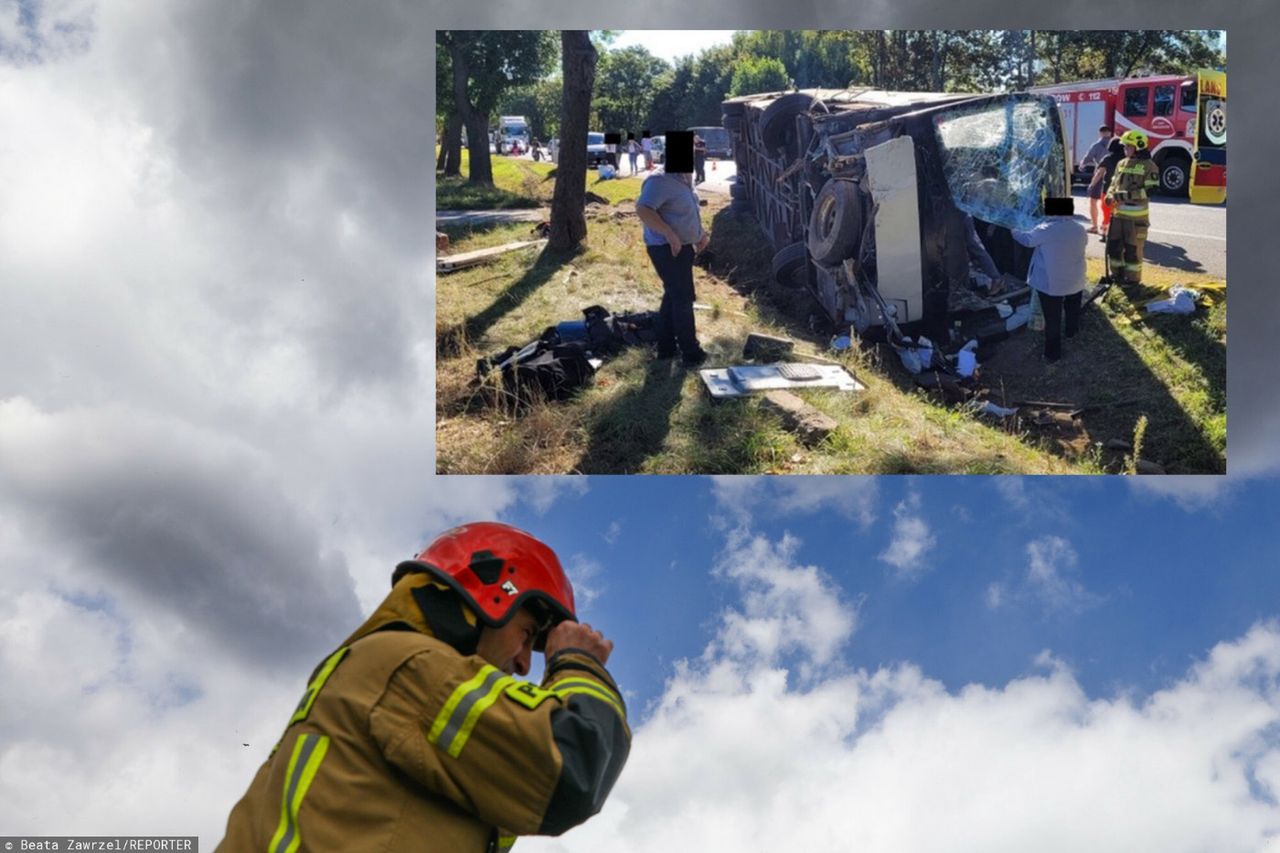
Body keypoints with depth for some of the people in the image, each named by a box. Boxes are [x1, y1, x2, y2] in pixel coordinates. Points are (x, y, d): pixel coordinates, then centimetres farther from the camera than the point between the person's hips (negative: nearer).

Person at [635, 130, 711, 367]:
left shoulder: (683, 180, 11)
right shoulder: (661, 181, -21)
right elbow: (643, 209, -31)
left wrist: (700, 234, 13)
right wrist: (670, 235, -33)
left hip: (682, 247, 10)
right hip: (668, 249, -10)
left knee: (673, 297, 16)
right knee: (683, 299, -6)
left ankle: (666, 347, 25)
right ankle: (691, 354, 0)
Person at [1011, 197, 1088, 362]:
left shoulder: (1045, 230, -22)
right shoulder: (1079, 229, -6)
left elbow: (1027, 239, -6)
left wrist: (1014, 231, 15)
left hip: (1050, 283, -5)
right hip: (1075, 281, 5)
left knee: (1052, 319, 6)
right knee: (1072, 309, 30)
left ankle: (1053, 353, 14)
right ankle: (1072, 332, 55)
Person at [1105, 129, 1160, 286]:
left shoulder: (1148, 166, -8)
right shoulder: (1121, 164, 12)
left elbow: (1151, 190, -16)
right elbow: (1113, 183, 21)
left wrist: (1126, 195, -23)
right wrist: (1110, 195, -3)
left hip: (1136, 215, -6)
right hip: (1118, 213, 7)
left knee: (1133, 249, 1)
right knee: (1113, 244, 13)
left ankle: (1132, 278, 12)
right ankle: (1117, 274, 29)